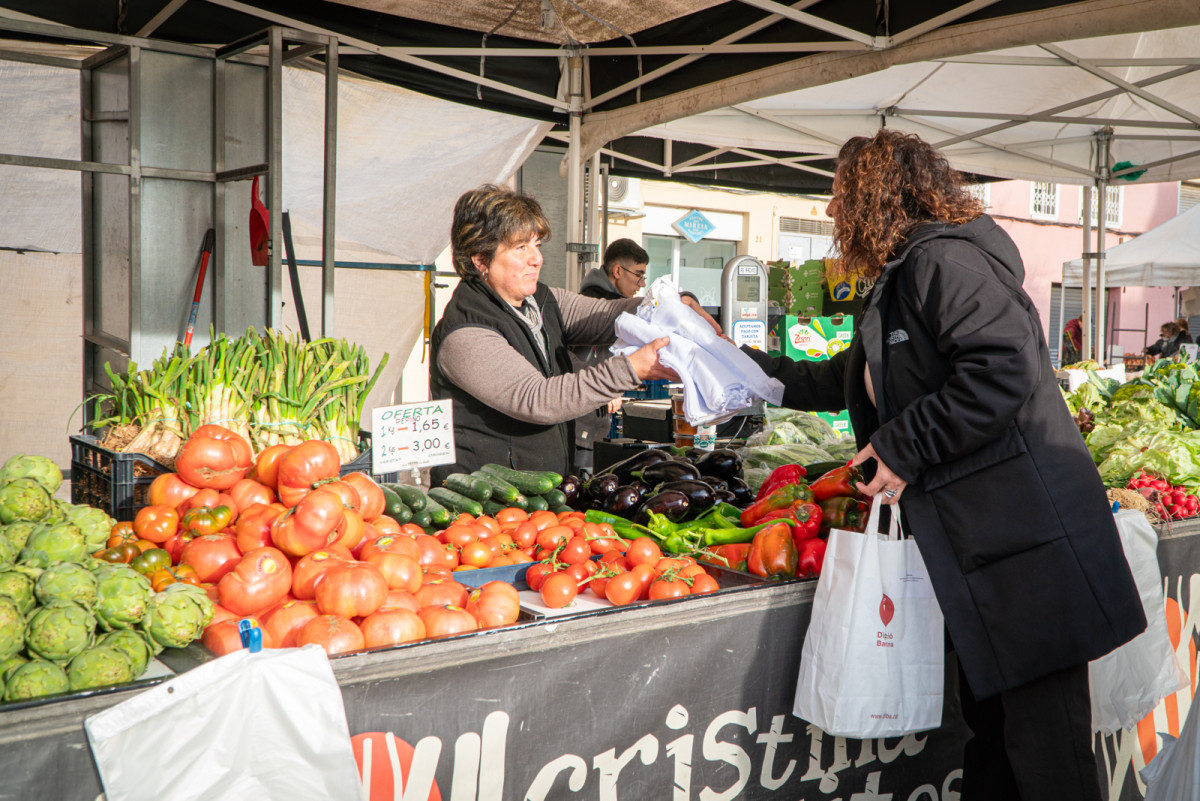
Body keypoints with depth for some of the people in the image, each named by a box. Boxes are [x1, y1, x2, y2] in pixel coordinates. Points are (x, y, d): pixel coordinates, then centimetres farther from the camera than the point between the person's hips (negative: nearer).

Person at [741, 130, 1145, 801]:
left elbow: (1004, 369, -24)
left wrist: (904, 448, -17)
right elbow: (837, 383, 33)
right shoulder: (900, 283, 22)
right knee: (991, 727, 17)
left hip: (1028, 544, -10)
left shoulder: (943, 259, -10)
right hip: (980, 545, 10)